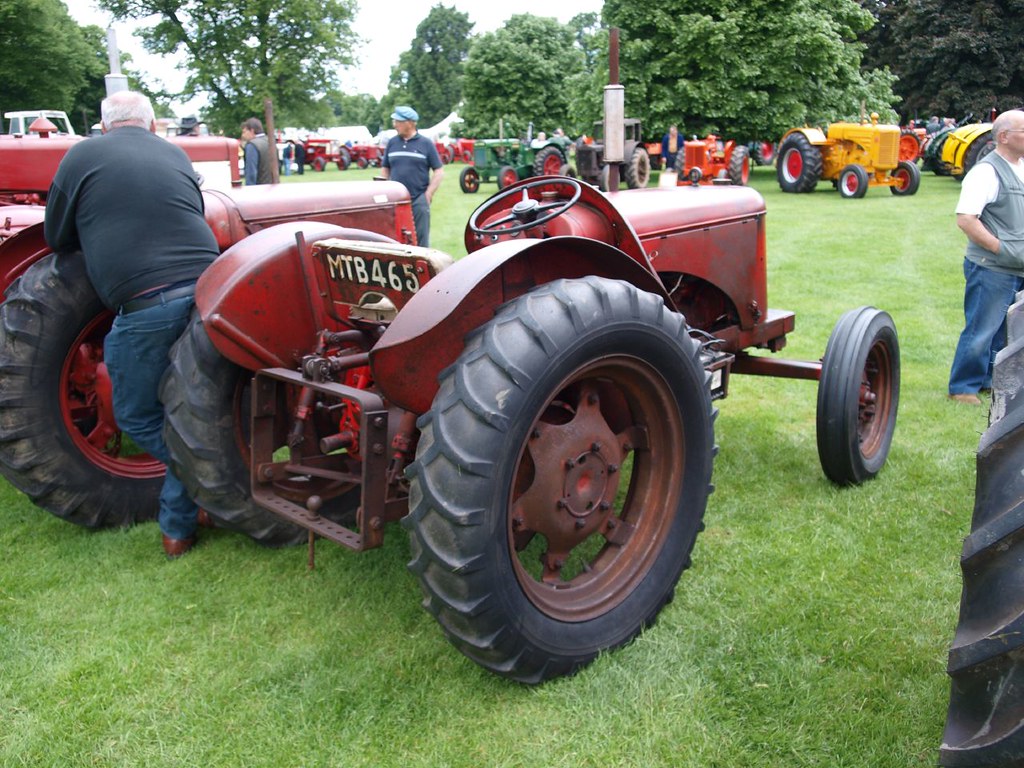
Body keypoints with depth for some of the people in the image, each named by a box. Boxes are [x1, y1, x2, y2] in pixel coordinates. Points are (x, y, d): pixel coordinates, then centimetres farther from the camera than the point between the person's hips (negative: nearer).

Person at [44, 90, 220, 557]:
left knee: (137, 415, 14)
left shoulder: (83, 156, 8)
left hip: (143, 305, -4)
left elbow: (57, 238, 15)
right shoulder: (176, 156, 19)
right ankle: (179, 526, 20)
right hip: (205, 291, 5)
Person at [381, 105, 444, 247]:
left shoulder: (426, 144, 0)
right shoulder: (392, 143, 9)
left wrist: (428, 194, -7)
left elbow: (439, 171, 0)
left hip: (419, 199, -3)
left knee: (420, 239, 1)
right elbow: (385, 169, 16)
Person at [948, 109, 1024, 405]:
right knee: (981, 331, -2)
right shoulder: (987, 171, -14)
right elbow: (965, 219, -22)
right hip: (991, 270, -8)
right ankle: (963, 387, 10)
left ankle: (989, 380, 29)